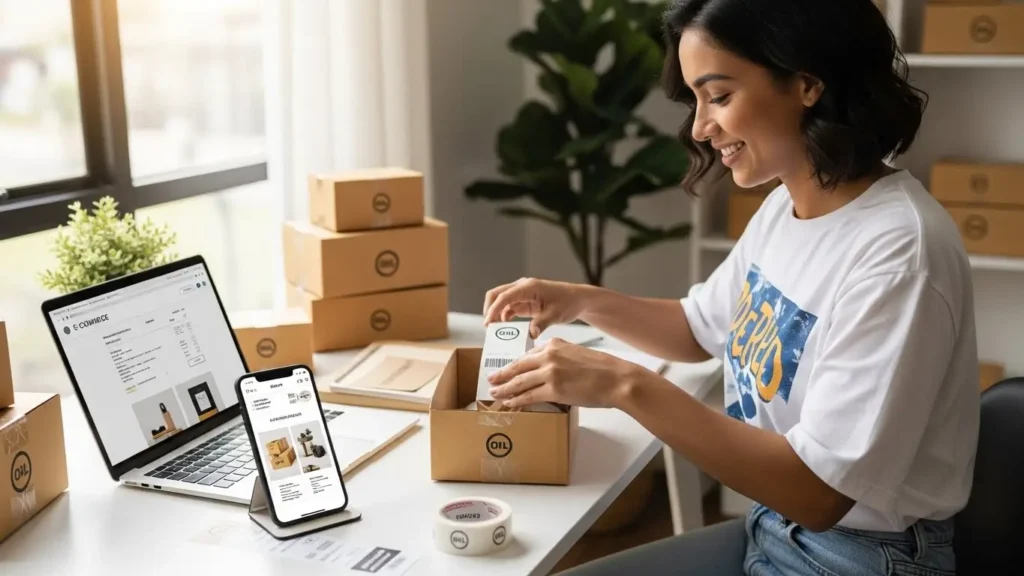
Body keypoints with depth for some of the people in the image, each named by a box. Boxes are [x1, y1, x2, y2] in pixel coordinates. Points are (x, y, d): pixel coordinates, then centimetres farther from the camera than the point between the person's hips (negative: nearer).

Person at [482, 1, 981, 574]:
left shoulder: (898, 253, -26)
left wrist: (627, 386, -29)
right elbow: (702, 329, 16)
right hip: (768, 529, 7)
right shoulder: (784, 208, -1)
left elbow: (817, 491, -28)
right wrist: (584, 301, 0)